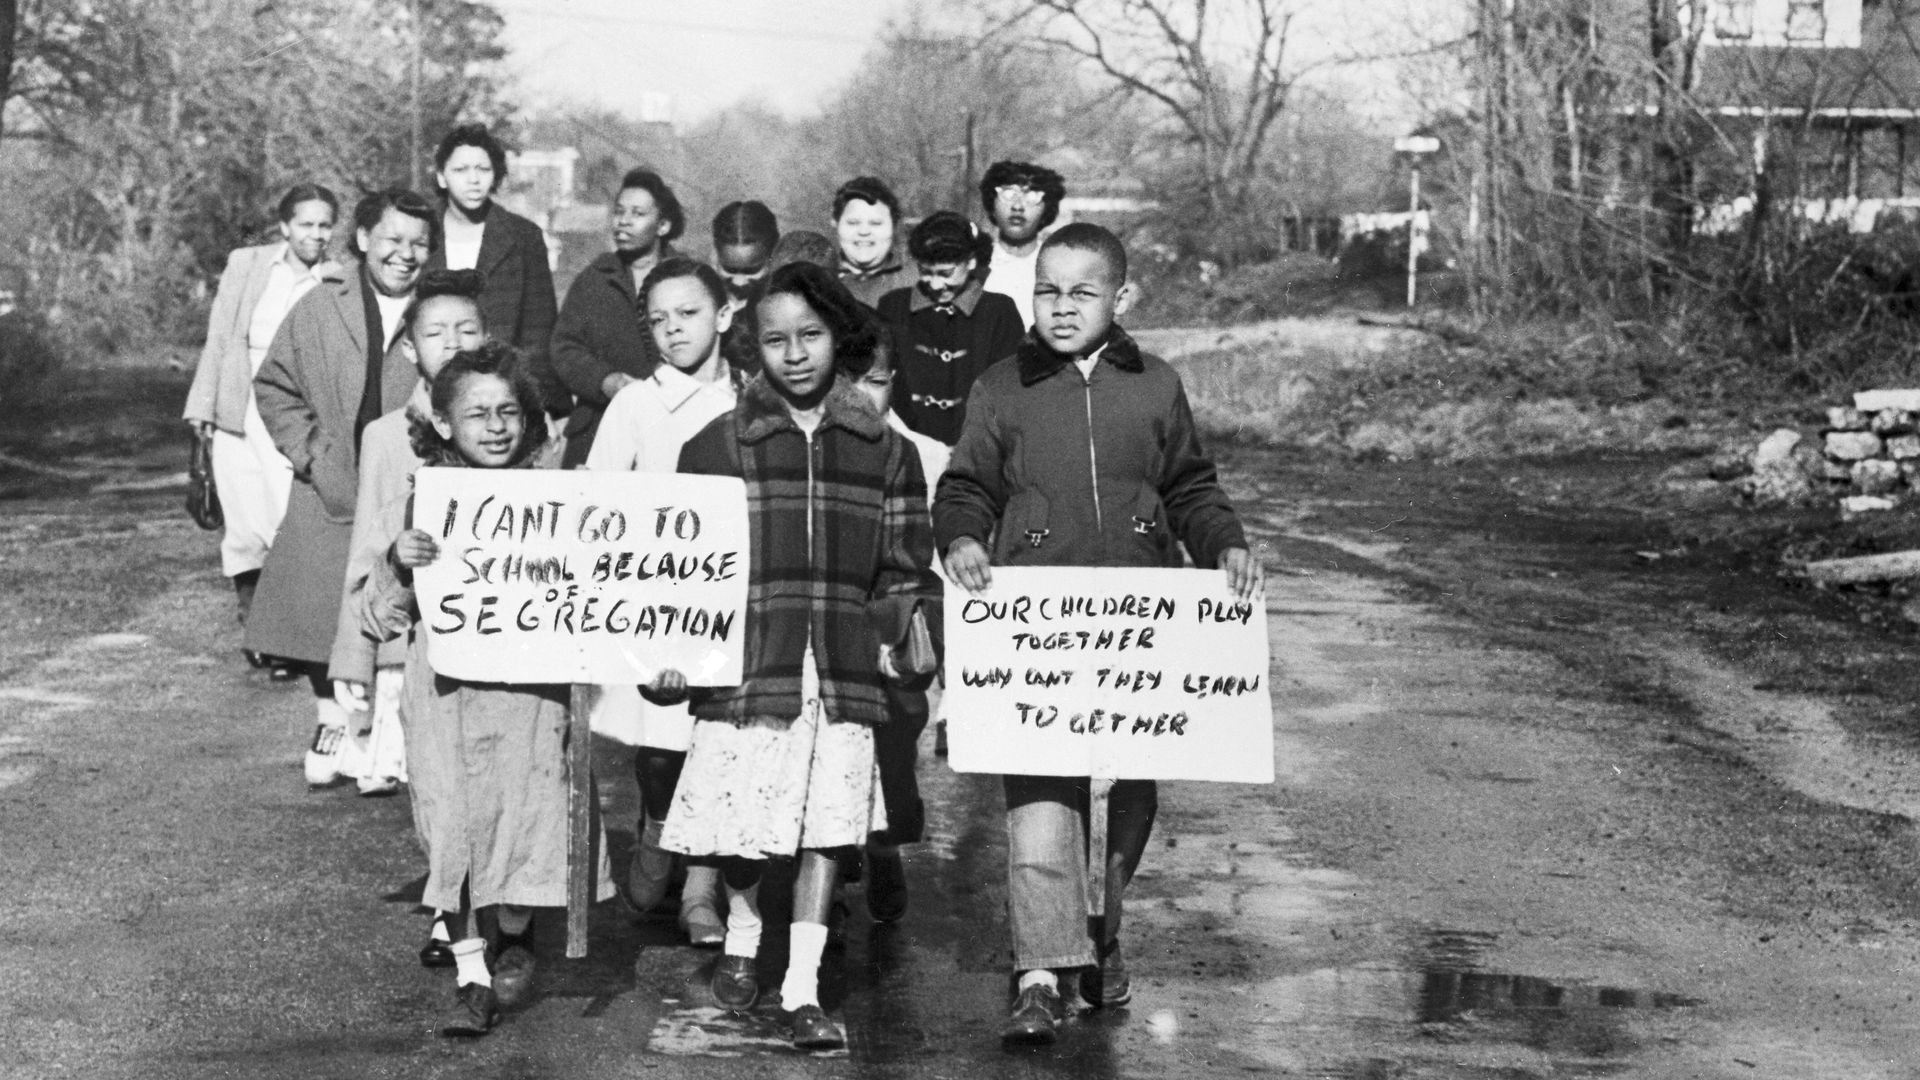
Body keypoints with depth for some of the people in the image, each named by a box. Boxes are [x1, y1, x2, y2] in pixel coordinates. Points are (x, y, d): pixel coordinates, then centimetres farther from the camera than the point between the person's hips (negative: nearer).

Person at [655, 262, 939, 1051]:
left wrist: (902, 631, -2)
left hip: (845, 669, 1)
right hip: (746, 663, -1)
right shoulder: (718, 446, 5)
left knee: (828, 828, 0)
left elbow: (903, 567, 12)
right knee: (743, 822, 1)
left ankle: (802, 987, 10)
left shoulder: (884, 452, 9)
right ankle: (741, 937, 30)